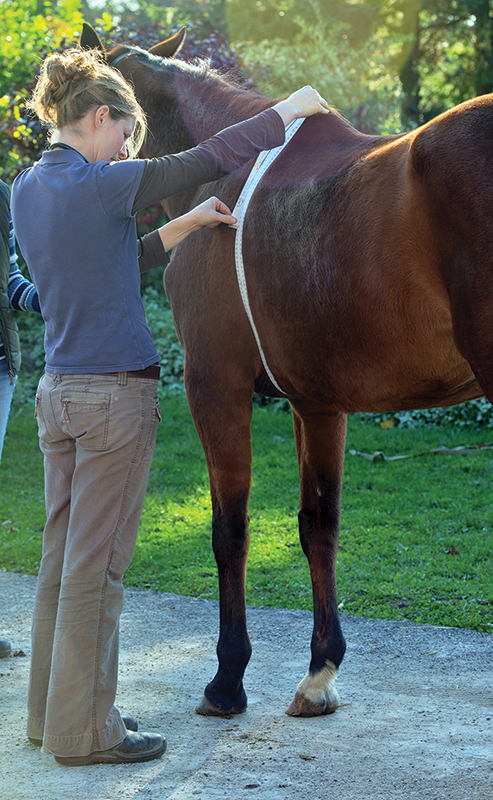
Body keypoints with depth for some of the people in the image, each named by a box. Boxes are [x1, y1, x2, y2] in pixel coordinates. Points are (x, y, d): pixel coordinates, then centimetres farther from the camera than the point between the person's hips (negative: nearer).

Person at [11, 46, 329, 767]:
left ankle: (52, 713, 25)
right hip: (116, 397, -8)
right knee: (95, 569, -1)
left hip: (57, 392, 9)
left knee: (62, 561, 15)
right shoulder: (101, 184, -15)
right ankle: (84, 733, 7)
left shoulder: (27, 188, 10)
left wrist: (187, 225, 15)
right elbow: (211, 158, -10)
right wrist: (289, 110, 3)